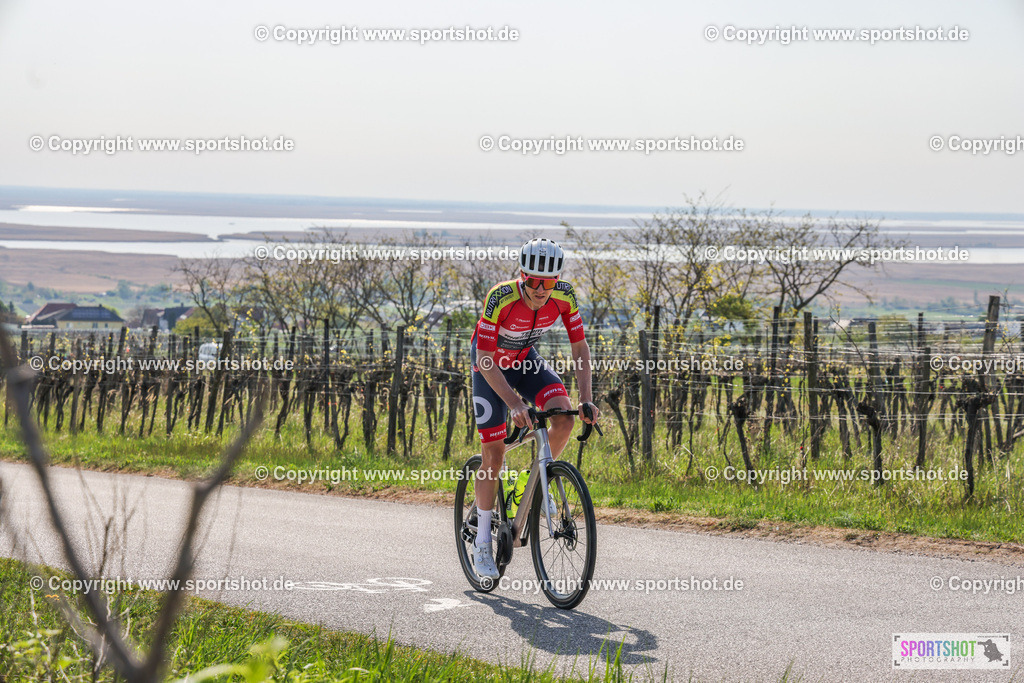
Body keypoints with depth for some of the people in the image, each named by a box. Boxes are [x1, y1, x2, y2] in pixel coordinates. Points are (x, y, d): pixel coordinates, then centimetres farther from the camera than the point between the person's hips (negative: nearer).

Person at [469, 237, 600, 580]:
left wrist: (586, 399, -24)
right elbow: (485, 359, -33)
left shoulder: (564, 296, -24)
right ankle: (482, 544, 5)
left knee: (565, 419, -22)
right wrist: (514, 404, -42)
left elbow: (580, 348, -14)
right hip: (491, 364, -4)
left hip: (525, 359, 4)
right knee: (494, 452, -7)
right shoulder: (501, 297, -35)